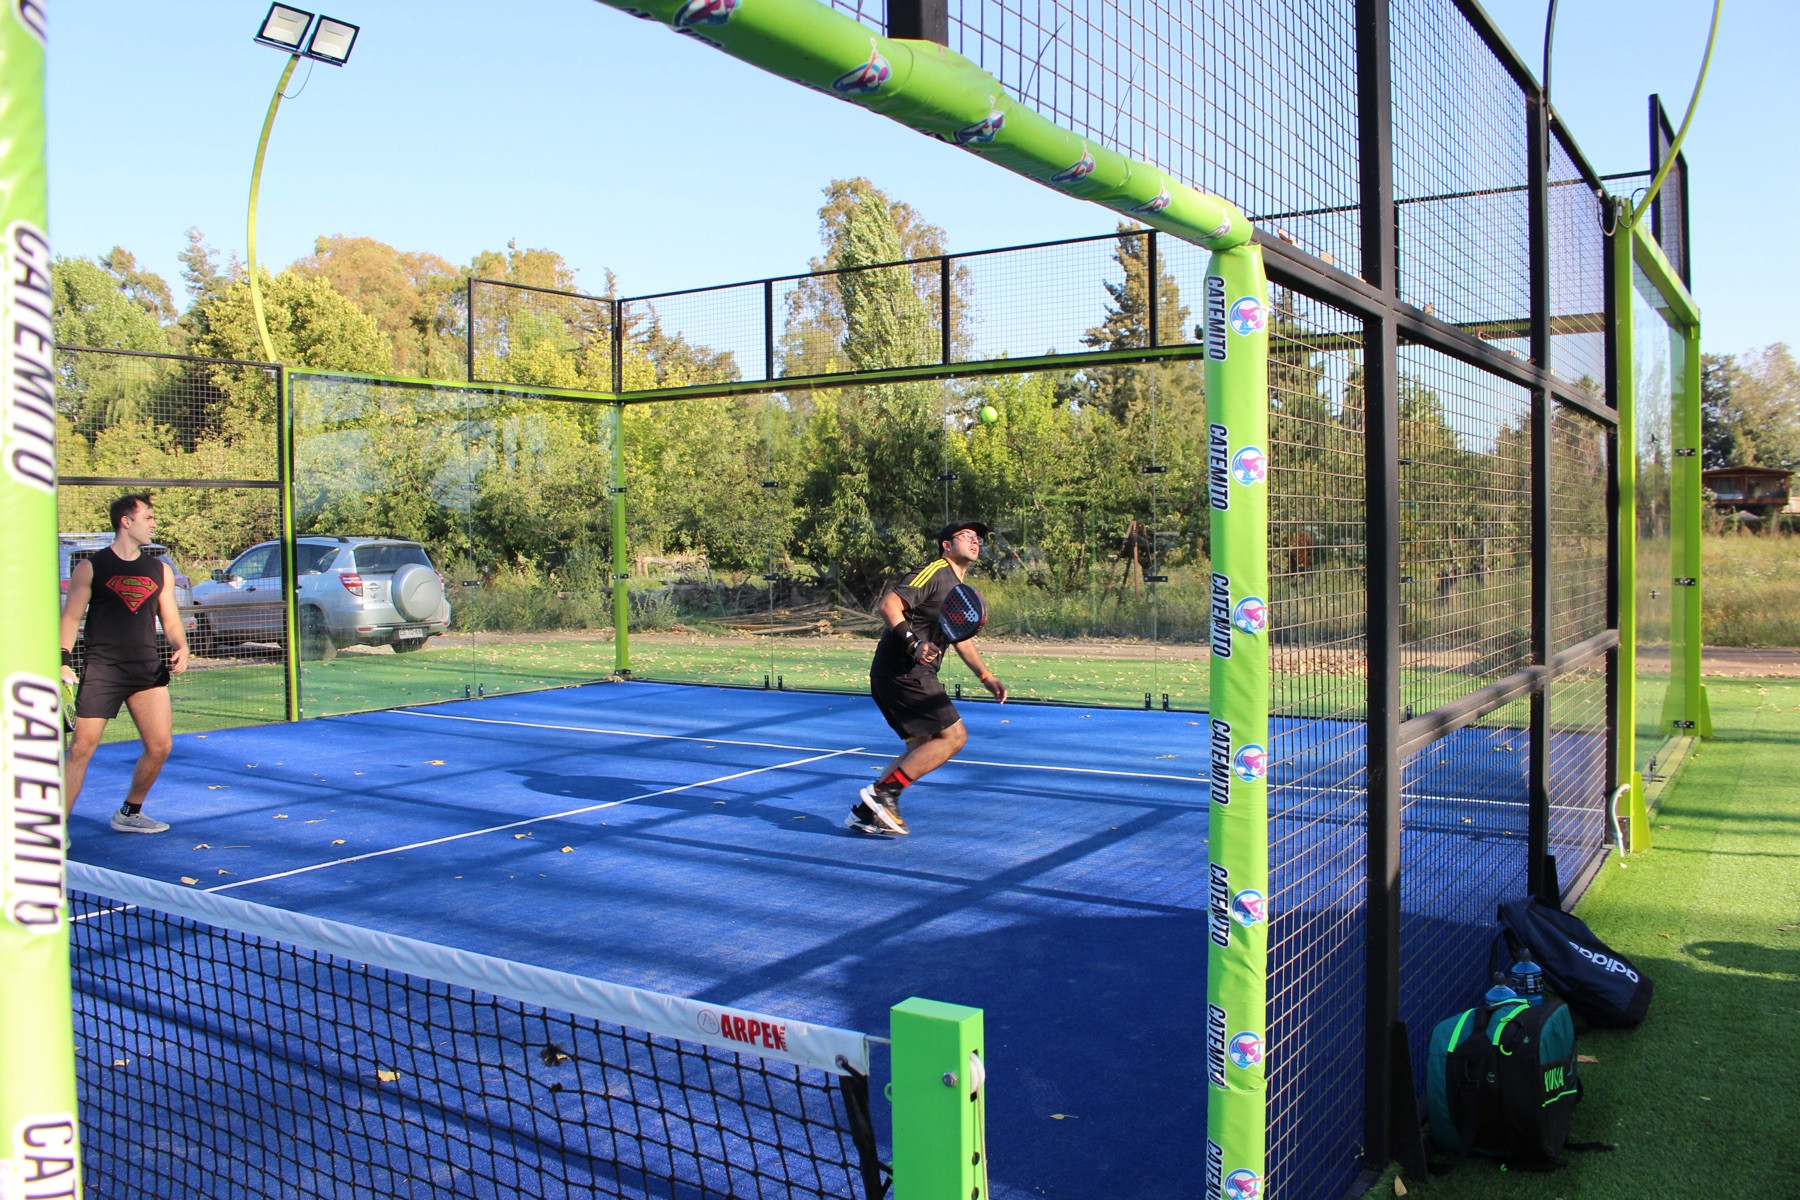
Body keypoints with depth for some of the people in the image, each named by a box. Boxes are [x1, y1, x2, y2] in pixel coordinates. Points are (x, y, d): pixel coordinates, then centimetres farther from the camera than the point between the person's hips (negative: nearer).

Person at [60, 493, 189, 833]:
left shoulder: (161, 571, 13)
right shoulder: (90, 568, 2)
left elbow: (170, 620, 16)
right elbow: (71, 617, 1)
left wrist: (180, 647, -4)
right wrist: (63, 660, -11)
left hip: (148, 670, 4)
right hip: (101, 670, -4)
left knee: (160, 745, -1)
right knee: (82, 747, -7)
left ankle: (129, 813, 19)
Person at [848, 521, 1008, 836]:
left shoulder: (960, 590, 21)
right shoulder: (935, 572, -9)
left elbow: (962, 639, 33)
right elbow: (888, 604, -20)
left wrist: (986, 677, 27)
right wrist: (913, 643, -31)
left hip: (916, 675, 10)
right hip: (901, 671, -10)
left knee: (923, 748, 12)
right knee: (954, 736, -11)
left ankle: (865, 812, 12)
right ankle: (883, 790, -9)